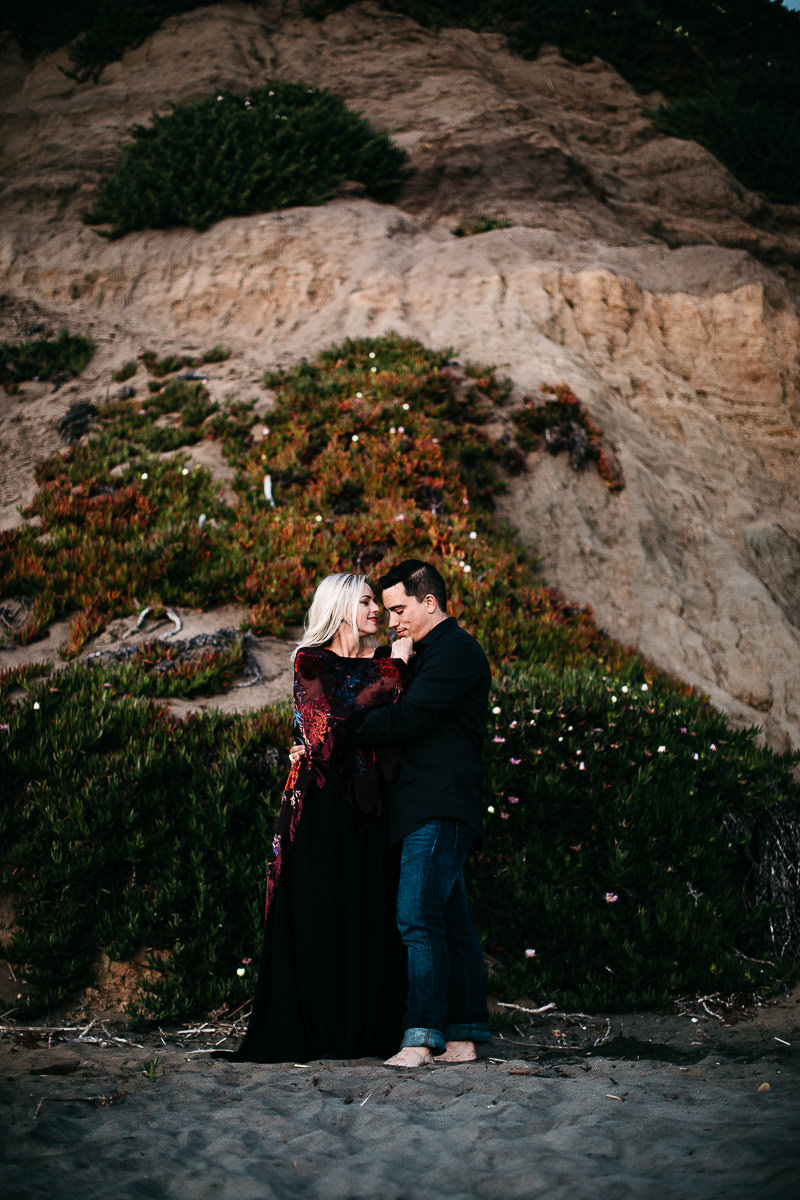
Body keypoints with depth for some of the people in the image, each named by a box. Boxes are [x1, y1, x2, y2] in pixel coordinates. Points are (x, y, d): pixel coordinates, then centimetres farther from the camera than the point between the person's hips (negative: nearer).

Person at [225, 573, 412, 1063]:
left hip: (367, 806, 5)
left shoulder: (375, 665, 16)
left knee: (369, 912, 4)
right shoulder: (312, 662, 0)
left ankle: (365, 1028, 9)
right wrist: (395, 668, -12)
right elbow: (347, 711, -17)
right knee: (320, 913, -3)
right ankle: (310, 1031, 3)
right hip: (324, 802, -5)